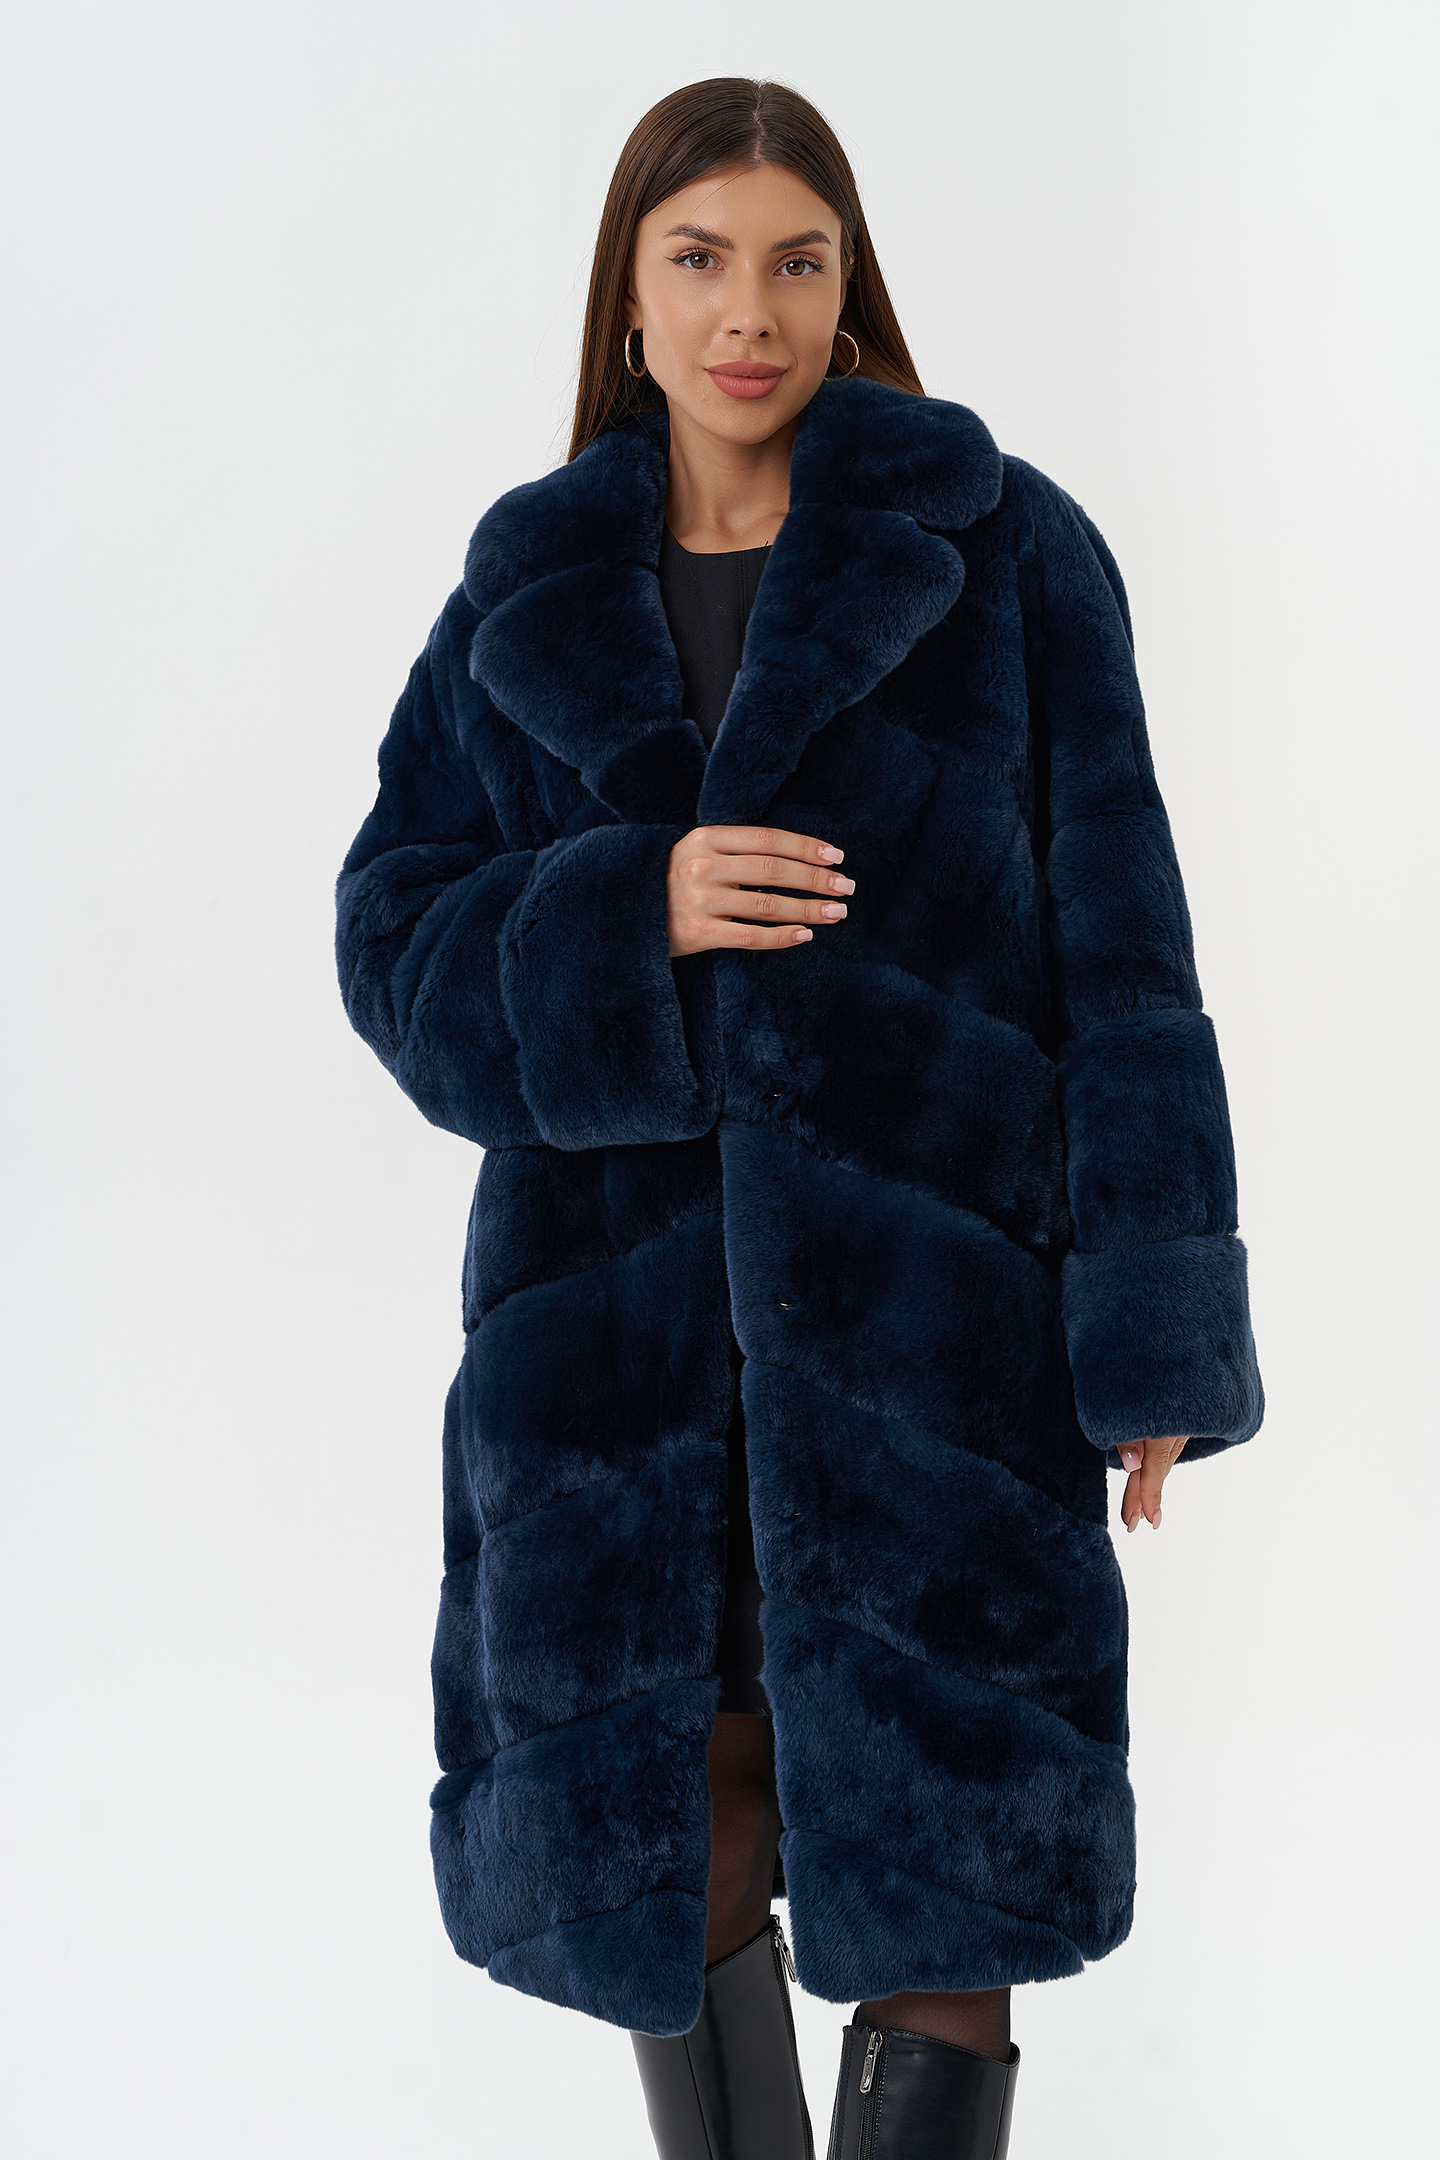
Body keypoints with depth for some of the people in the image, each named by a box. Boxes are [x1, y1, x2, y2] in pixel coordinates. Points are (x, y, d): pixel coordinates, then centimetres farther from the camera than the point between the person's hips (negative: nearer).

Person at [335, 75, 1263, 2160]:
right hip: (621, 1320, 3)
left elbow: (1117, 946, -2)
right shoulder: (529, 601, 9)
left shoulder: (1002, 550, 0)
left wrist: (1150, 1333, -6)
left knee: (933, 1896, 0)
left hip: (931, 1312, -3)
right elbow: (398, 943, 5)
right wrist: (633, 913, -15)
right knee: (677, 1854, 12)